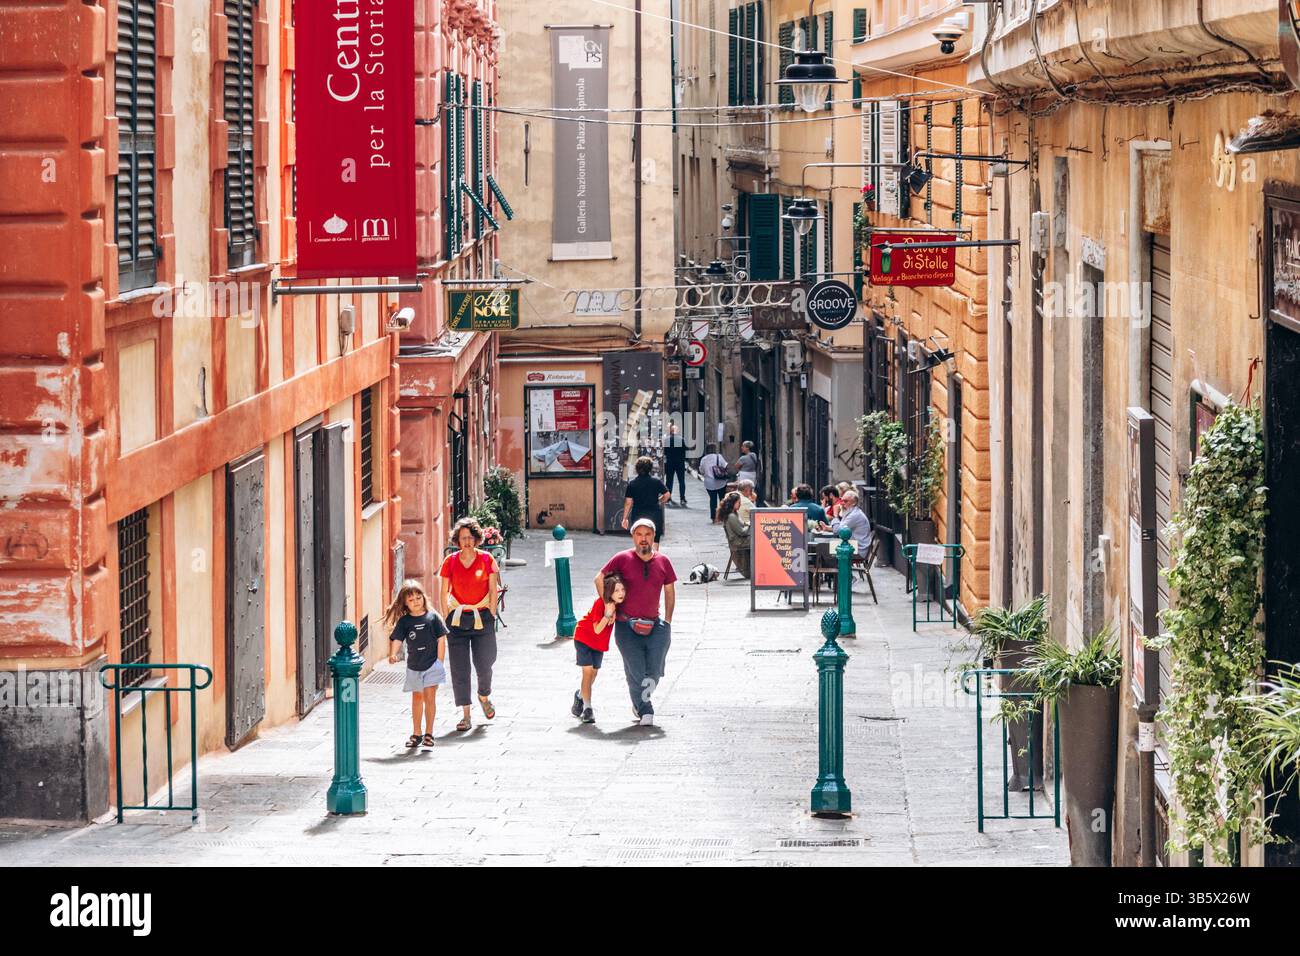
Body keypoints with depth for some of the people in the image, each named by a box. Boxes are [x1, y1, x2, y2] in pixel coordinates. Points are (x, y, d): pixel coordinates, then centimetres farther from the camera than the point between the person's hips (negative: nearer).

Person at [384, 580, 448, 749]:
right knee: (416, 698, 12)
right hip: (414, 666, 2)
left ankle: (429, 733, 3)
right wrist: (392, 654, -27)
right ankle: (416, 733, 21)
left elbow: (441, 640, -2)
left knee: (429, 697, -6)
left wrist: (440, 663, -4)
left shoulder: (432, 617, -4)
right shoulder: (404, 621, 0)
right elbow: (396, 639, -8)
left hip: (432, 664, -2)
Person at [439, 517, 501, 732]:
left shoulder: (486, 559, 0)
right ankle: (465, 715, 5)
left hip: (482, 617, -1)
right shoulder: (450, 561, 2)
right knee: (459, 668, -1)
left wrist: (491, 615, -2)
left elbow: (493, 591, 3)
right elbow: (444, 593, 5)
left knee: (484, 664, -2)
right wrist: (447, 619, 0)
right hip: (457, 618, 1)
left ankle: (484, 696, 30)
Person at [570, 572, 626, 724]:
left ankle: (580, 695, 41)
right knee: (588, 671, -12)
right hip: (584, 637, -6)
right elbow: (597, 629, -30)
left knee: (594, 672, 14)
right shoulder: (600, 603, -30)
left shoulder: (619, 604, -14)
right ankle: (587, 708, -8)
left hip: (600, 642, 6)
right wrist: (607, 615, -44)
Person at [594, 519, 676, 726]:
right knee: (635, 672, -7)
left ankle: (640, 704, 24)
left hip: (654, 625, 3)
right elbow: (599, 579, 4)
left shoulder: (663, 562, 3)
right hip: (626, 625, -3)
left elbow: (669, 591, 15)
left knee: (654, 673, -1)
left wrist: (667, 621, 10)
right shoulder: (623, 559, -6)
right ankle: (644, 711, 9)